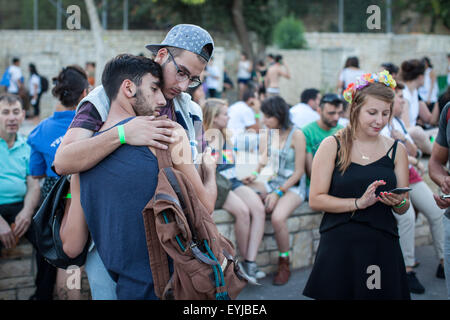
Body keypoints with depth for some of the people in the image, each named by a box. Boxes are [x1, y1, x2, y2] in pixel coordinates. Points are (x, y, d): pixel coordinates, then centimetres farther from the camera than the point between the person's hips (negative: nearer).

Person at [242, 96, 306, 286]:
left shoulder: (296, 135, -8)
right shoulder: (266, 135, 10)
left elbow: (299, 171, -9)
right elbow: (262, 163, 10)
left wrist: (278, 193, -16)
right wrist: (254, 175, -14)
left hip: (293, 187, -6)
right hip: (271, 183, 6)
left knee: (277, 217, -33)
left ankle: (284, 264, -9)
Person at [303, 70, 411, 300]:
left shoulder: (396, 150, 9)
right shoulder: (332, 146, 0)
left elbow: (403, 209, 12)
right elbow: (315, 200, -6)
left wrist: (399, 202, -11)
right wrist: (358, 203, -17)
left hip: (382, 247, 3)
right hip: (339, 246, -2)